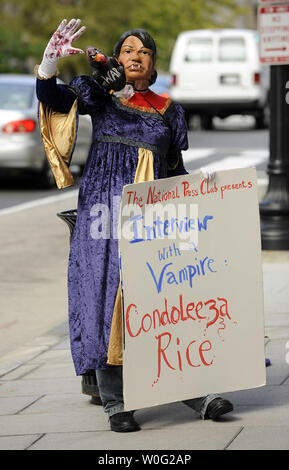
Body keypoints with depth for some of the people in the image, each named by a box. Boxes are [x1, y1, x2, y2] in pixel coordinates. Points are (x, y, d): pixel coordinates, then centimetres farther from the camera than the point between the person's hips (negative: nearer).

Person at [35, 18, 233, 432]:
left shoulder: (168, 111, 15)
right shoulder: (99, 95, 8)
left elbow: (176, 171, 20)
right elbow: (51, 97, -8)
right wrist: (51, 61, -26)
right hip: (105, 207, -2)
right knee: (107, 294, -6)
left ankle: (192, 392, 1)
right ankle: (115, 403, -3)